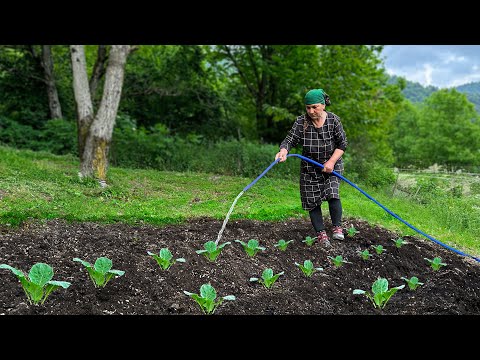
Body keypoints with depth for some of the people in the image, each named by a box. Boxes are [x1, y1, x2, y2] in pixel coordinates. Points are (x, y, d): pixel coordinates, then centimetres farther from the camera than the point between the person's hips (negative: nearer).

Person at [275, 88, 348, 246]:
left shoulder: (333, 120, -6)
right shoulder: (301, 122, -7)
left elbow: (342, 143, -3)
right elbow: (290, 139, -17)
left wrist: (331, 161, -15)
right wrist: (283, 151, -40)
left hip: (332, 164, -1)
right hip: (309, 167, 1)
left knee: (332, 193, -19)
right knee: (312, 200, -1)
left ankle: (337, 228, -3)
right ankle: (321, 233, 8)